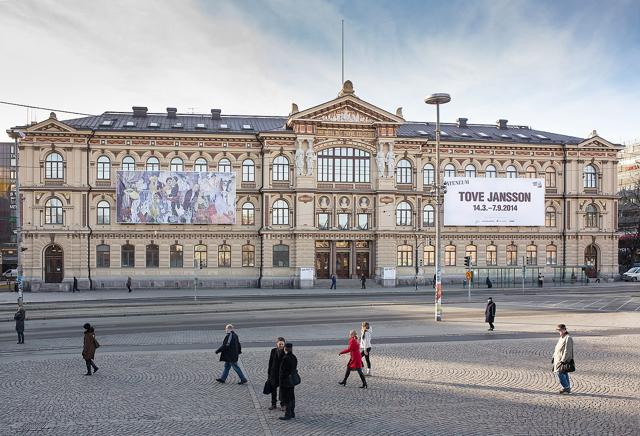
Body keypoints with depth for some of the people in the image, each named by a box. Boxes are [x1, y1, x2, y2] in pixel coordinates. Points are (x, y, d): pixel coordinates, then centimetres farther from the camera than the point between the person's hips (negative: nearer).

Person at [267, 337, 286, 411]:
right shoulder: (273, 351, -1)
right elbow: (270, 362, 5)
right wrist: (269, 372, 5)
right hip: (274, 373, 3)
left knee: (282, 389, 5)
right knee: (273, 388, 11)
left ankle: (283, 405, 19)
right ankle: (274, 404, 25)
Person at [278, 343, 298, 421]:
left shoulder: (286, 358, -22)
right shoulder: (294, 357, 3)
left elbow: (283, 371, -21)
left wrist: (281, 381, -14)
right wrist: (293, 377, 18)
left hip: (285, 381, -8)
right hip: (292, 381, 8)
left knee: (286, 399, -1)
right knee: (291, 397, 15)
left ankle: (287, 415, 4)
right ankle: (292, 413, 23)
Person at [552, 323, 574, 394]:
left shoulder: (568, 338, -16)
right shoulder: (561, 338, 15)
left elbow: (567, 351, -20)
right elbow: (557, 349, 22)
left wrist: (563, 360, -22)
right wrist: (554, 357, 19)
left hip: (564, 360, -9)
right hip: (558, 359, 9)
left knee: (559, 372, -11)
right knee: (564, 374, 12)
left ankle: (566, 387, -2)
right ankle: (568, 388, 19)